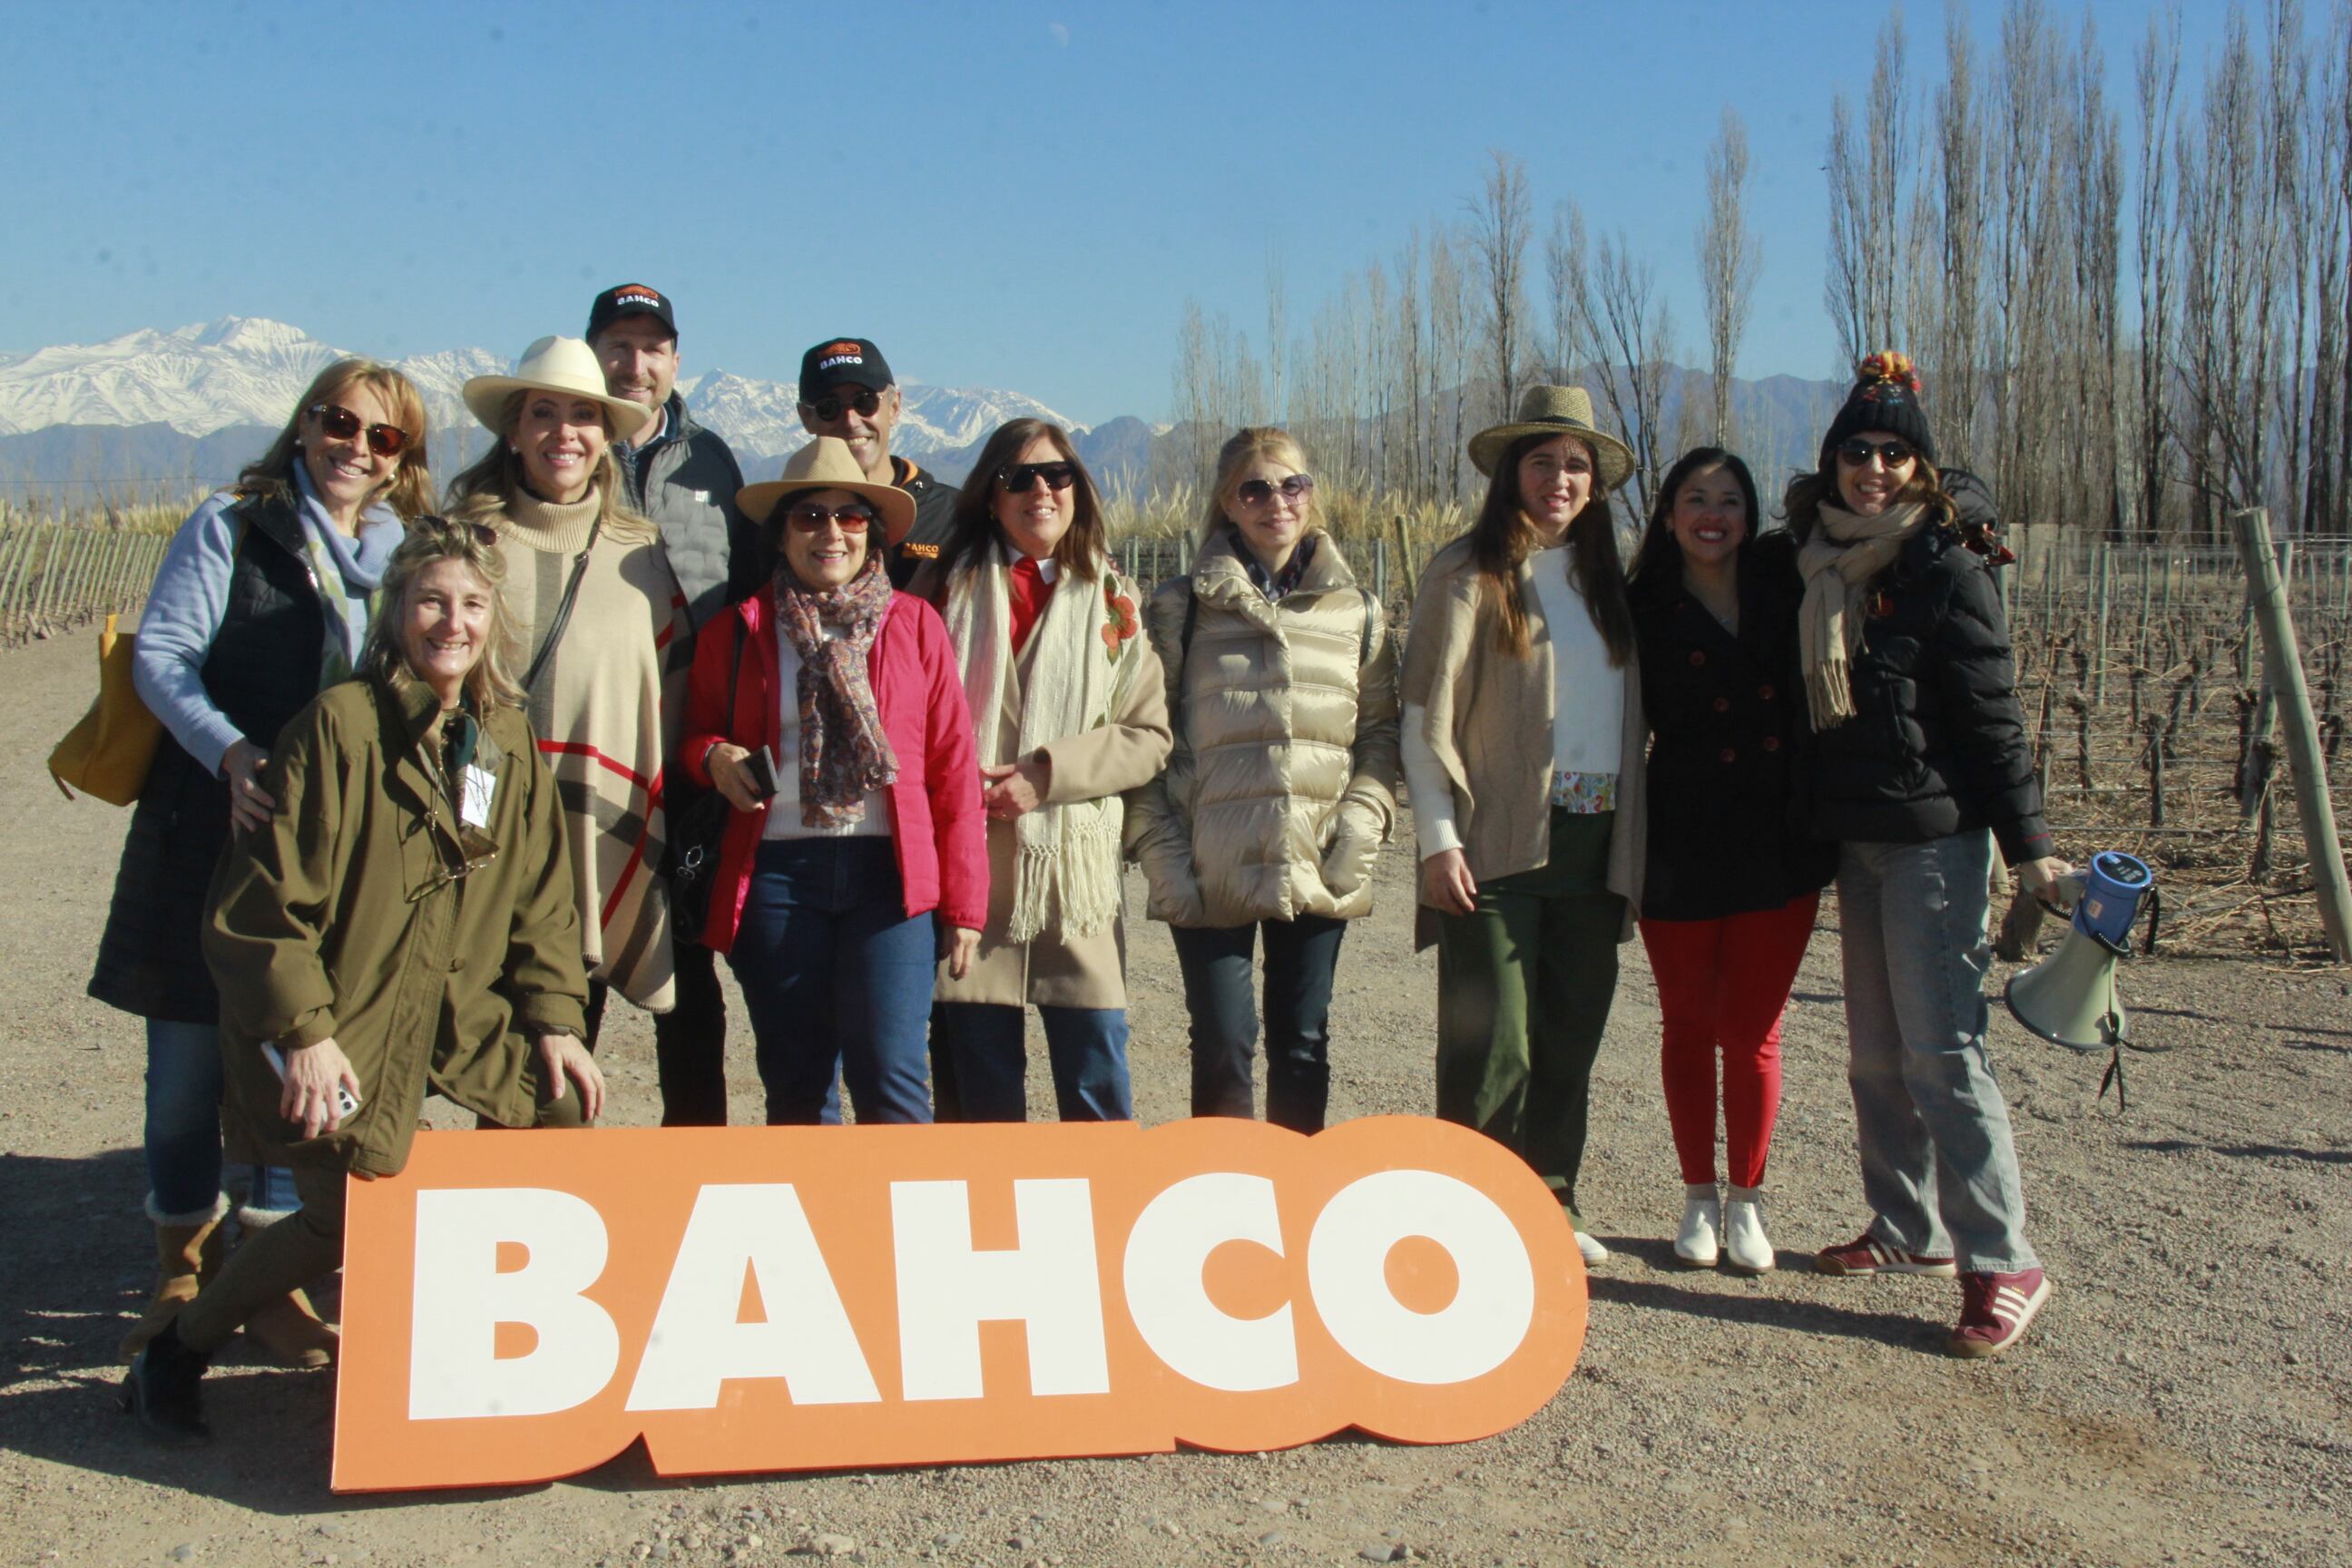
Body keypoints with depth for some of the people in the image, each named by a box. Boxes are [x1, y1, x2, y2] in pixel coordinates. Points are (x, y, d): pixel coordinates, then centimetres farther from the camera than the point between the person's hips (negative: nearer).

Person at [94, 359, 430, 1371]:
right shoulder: (229, 530, 1)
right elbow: (160, 655, -6)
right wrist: (230, 751, -22)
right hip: (212, 825, -2)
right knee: (189, 1054, 3)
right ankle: (185, 1268, 20)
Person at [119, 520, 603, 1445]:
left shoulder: (508, 739, 5)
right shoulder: (340, 725, -13)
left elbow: (539, 896, 12)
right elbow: (266, 897, -13)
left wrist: (555, 1021, 4)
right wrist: (304, 1031, -17)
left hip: (461, 1010, 6)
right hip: (339, 1025, -6)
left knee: (565, 1111, -6)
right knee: (346, 1217, -9)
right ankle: (175, 1356, 14)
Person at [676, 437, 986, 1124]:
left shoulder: (915, 625, 8)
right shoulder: (738, 629, 10)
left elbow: (954, 770, 7)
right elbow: (695, 734, 21)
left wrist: (964, 902, 2)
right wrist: (713, 757, -5)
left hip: (889, 871, -1)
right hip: (777, 871, 1)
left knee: (890, 1080, -10)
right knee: (796, 1086, 6)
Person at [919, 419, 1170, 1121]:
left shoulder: (1112, 601, 8)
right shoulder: (948, 588, 9)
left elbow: (1148, 736, 2)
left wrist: (1046, 775, -10)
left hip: (1075, 868, 0)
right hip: (967, 862, 1)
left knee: (1097, 1087, -2)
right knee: (981, 1088, 5)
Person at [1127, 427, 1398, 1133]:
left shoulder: (1357, 611, 10)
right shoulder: (1181, 606, 4)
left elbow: (1380, 733, 9)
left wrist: (1358, 835, -6)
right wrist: (1162, 856, -8)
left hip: (1317, 871, 2)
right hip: (1213, 870, -2)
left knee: (1303, 1045, 9)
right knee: (1222, 1044, 0)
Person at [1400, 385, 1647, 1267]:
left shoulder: (1602, 578, 15)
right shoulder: (1470, 573, -3)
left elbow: (1628, 713, 18)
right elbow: (1426, 715, -6)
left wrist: (1628, 842, 12)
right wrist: (1439, 839, -12)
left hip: (1592, 844, 6)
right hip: (1500, 846, -5)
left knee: (1571, 1037, 10)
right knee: (1493, 1045, -4)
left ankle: (1551, 1204, 22)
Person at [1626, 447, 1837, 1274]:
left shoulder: (1784, 581, 6)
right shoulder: (1645, 611, 0)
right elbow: (1635, 719, -2)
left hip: (1780, 845, 1)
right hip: (1682, 848, -1)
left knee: (1753, 1032, 5)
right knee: (1690, 1026, 9)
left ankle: (1747, 1202, 21)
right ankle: (1698, 1197, 25)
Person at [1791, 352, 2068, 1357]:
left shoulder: (1945, 569, -9)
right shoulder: (1820, 565, 9)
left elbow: (1991, 716, -10)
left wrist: (2028, 847, -11)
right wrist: (1814, 820, 14)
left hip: (1935, 838, -7)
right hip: (1855, 838, 7)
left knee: (1942, 1048, -9)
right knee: (1876, 1054, 13)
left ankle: (2003, 1264, -4)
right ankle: (1908, 1231, 25)